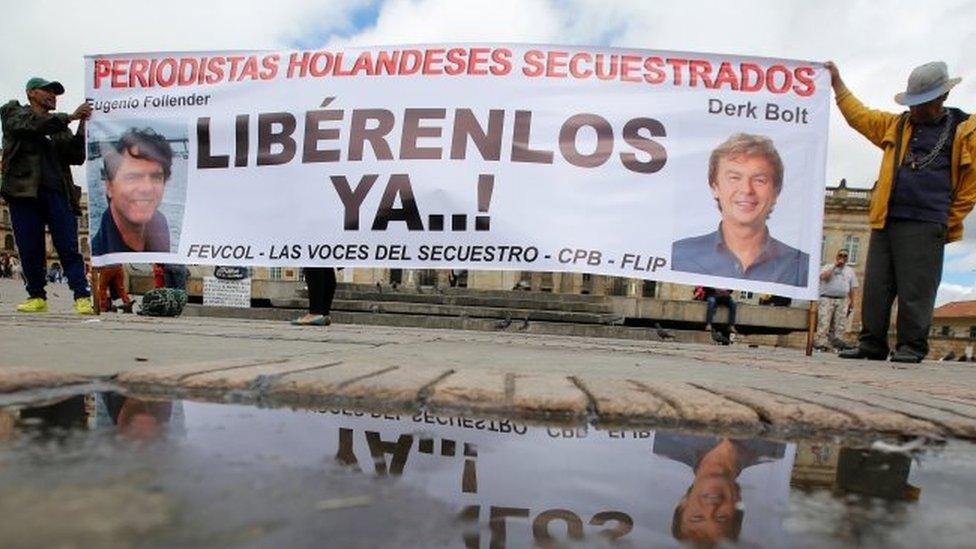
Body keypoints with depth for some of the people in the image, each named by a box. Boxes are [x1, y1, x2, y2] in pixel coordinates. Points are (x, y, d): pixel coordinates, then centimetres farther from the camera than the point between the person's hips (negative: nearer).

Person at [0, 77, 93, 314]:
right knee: (30, 250, 0)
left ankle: (82, 297, -11)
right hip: (24, 191, -1)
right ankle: (37, 297, 11)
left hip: (57, 192, 1)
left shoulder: (57, 125, 21)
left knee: (69, 248, -7)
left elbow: (77, 157, 8)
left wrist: (82, 127, -3)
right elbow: (32, 125, -8)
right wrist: (70, 117, -11)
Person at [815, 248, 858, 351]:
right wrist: (834, 266, -5)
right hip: (827, 298, -3)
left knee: (839, 324, -4)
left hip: (842, 300, 4)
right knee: (824, 322, -11)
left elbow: (852, 288, 17)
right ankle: (822, 343, -12)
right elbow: (824, 277, -12)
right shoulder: (828, 267, 10)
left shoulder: (850, 271, 19)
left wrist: (852, 302, 9)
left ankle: (837, 341, -4)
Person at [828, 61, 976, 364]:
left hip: (924, 226, -4)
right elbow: (859, 116, 19)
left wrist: (949, 223, 4)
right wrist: (837, 82, 16)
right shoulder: (896, 125, 20)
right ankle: (872, 344, 8)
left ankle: (911, 347, 3)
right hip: (884, 222, 4)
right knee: (875, 288, 3)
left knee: (915, 291, -5)